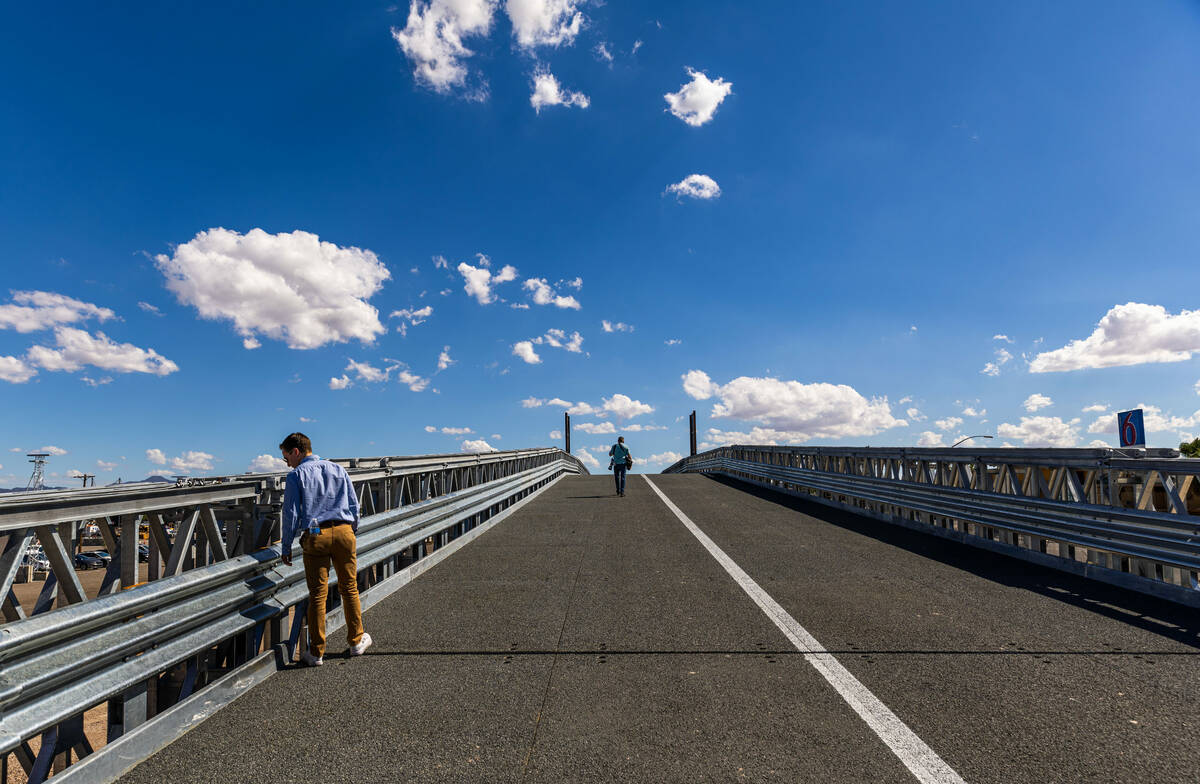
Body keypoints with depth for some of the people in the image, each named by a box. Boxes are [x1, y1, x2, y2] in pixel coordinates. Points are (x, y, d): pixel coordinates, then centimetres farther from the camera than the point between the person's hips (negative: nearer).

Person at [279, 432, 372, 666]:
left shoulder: (296, 475, 1)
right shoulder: (338, 469, 13)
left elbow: (291, 514, -2)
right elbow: (354, 506, 13)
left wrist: (286, 547, 6)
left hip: (315, 535, -3)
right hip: (343, 532, 3)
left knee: (317, 594, 4)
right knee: (349, 588, 14)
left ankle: (316, 653, 12)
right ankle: (357, 641, 25)